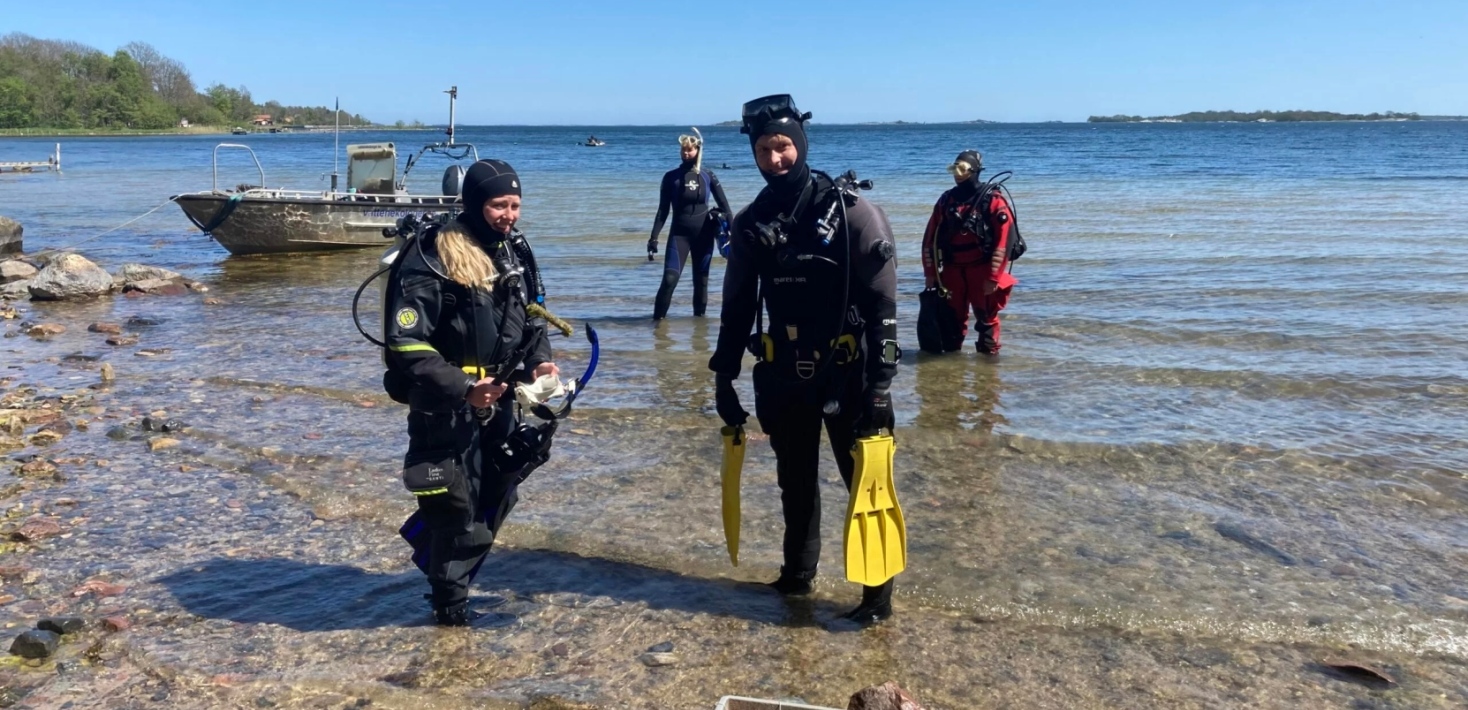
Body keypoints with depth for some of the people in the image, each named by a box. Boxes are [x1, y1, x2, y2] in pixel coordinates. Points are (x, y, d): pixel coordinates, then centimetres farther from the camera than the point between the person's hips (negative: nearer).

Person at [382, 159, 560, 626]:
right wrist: (462, 388, -29)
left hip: (497, 401, 7)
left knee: (499, 494, 16)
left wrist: (539, 362, -2)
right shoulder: (431, 260, -20)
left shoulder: (516, 253, 3)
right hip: (444, 408, -7)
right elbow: (405, 345, -22)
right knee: (455, 506, 3)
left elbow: (532, 319, 17)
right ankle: (450, 601, 25)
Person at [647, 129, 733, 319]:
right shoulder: (671, 177, 0)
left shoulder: (708, 176, 3)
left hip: (704, 234, 2)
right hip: (679, 233, -2)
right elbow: (663, 210, 2)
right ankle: (658, 319, -10)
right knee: (669, 279, -15)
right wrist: (654, 237, -4)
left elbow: (723, 205, 7)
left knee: (701, 281, 7)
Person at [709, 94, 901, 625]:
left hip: (846, 373, -4)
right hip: (783, 375, 5)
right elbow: (737, 307, 10)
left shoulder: (851, 212, -11)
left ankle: (878, 594, 15)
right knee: (795, 481, 17)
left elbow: (882, 304, -12)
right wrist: (723, 377, 9)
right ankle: (797, 575, 35)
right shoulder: (751, 223, 3)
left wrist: (880, 382, -16)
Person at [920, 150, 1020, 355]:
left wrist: (993, 277, -16)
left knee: (987, 319, 5)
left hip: (982, 272, -5)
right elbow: (930, 238, 10)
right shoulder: (946, 200, 8)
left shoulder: (993, 200, -7)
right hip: (952, 271, 5)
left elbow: (1003, 241, -13)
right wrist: (930, 272, 6)